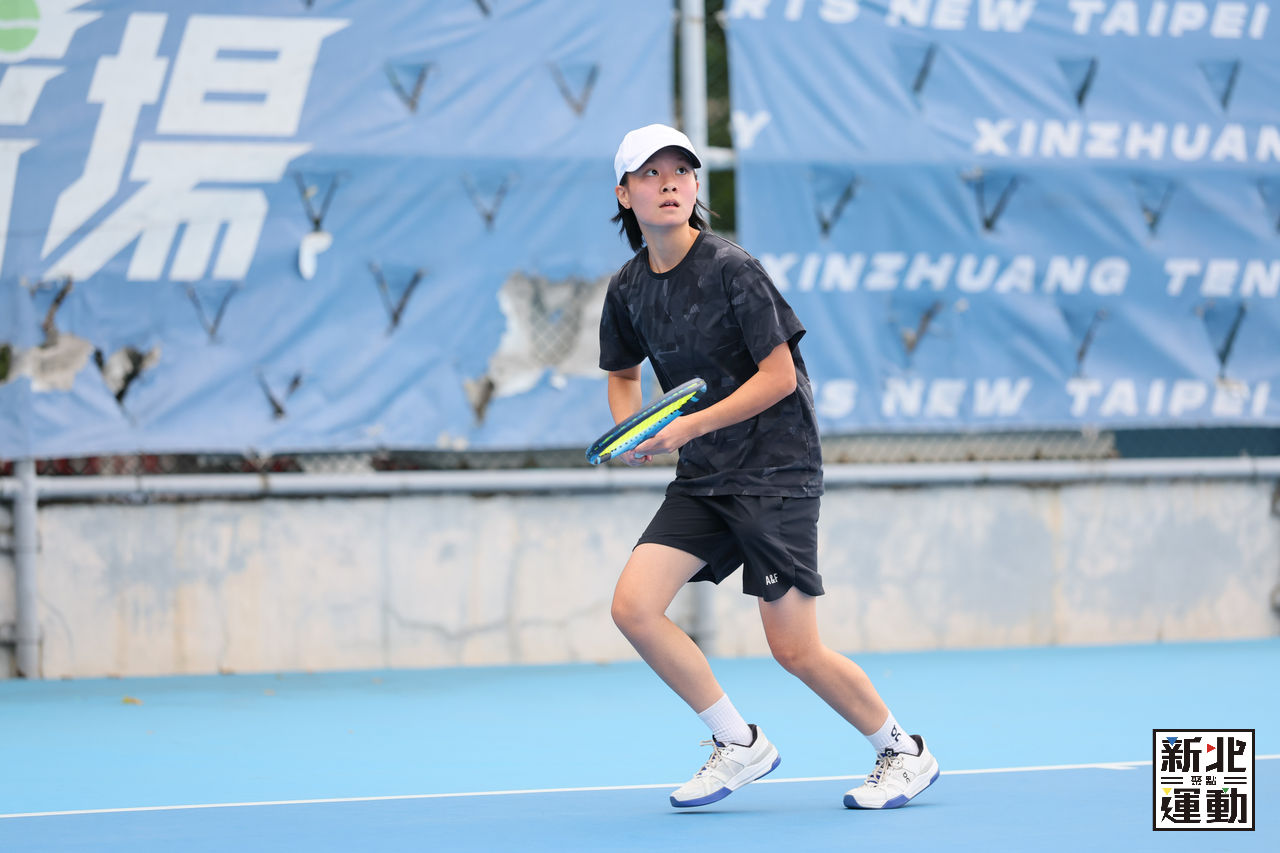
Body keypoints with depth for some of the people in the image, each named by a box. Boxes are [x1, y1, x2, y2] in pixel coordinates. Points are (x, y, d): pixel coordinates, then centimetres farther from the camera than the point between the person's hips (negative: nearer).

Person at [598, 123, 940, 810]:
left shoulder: (733, 271, -15)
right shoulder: (628, 290, 4)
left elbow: (779, 375, -14)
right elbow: (624, 373, 22)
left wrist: (690, 426, -19)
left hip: (774, 470, -6)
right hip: (701, 481, 6)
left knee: (795, 649, -7)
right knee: (633, 606, -11)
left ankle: (903, 752, 16)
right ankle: (739, 745, 4)